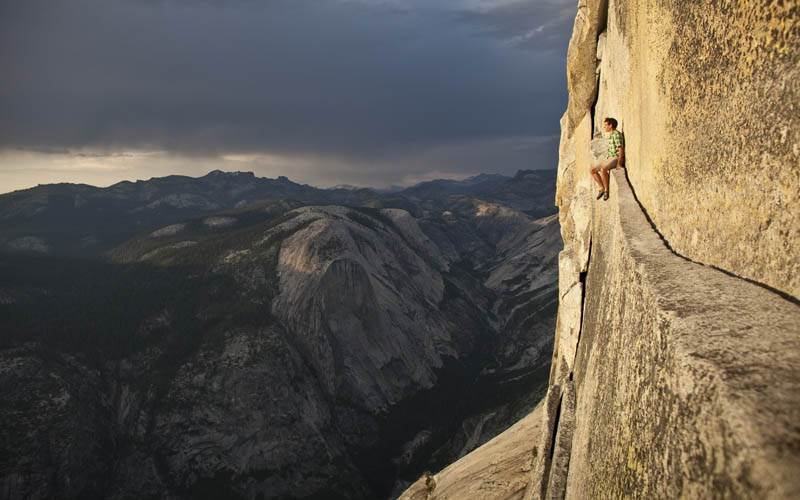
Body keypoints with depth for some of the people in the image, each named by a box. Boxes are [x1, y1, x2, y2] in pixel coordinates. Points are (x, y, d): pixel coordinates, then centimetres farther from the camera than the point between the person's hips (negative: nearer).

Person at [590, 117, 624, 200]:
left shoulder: (616, 134, -11)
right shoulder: (610, 135, 19)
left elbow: (621, 149, -18)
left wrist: (619, 163, -24)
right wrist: (606, 160, 15)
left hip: (616, 159, -10)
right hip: (609, 158, 10)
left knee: (602, 169, -36)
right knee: (592, 169, 4)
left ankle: (606, 190, -23)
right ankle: (602, 188, 5)